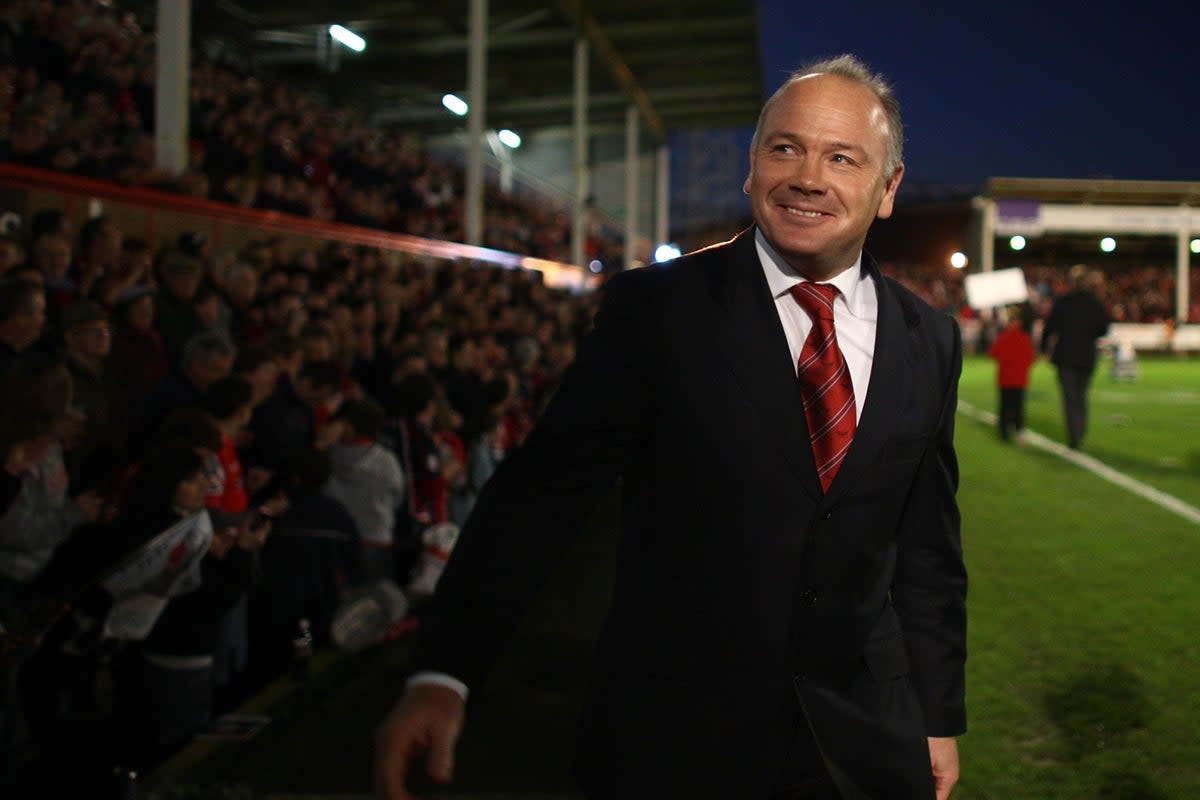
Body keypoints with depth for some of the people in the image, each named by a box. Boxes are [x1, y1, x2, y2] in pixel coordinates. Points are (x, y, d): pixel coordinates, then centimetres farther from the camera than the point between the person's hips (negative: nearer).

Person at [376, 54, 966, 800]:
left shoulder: (930, 340, 4)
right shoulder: (654, 309, -8)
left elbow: (927, 548, 9)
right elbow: (543, 490, -13)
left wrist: (939, 719, 11)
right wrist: (442, 674, -21)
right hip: (674, 739, -3)